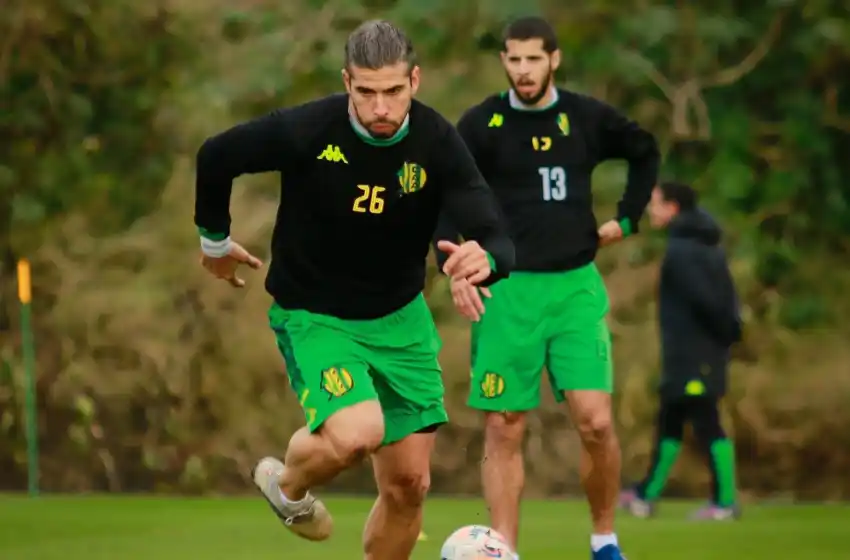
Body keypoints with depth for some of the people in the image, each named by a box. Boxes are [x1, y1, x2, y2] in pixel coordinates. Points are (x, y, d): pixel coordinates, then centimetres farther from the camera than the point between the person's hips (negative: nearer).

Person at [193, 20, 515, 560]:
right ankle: (287, 484, 8)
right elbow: (216, 157, -6)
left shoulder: (437, 142, -17)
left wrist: (484, 259, -46)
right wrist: (215, 240, 7)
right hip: (314, 317, -4)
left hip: (400, 318, 4)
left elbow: (499, 241, -22)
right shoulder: (306, 130, -23)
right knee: (358, 434, -29)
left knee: (409, 485, 4)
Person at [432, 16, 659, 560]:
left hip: (576, 287, 1)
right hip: (507, 290, -1)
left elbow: (646, 152, 23)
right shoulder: (482, 124, -2)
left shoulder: (587, 118, 4)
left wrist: (627, 219, 14)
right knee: (504, 430, -1)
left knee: (595, 420, -9)